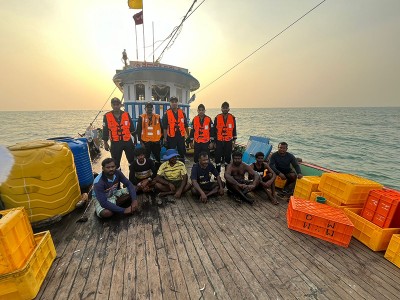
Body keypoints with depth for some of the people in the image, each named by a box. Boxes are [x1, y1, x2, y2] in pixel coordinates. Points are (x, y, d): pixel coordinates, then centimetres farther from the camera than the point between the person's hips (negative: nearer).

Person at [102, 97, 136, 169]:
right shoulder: (107, 116, -3)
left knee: (132, 160, 11)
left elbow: (132, 128, 7)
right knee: (116, 162, 10)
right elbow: (105, 131, 2)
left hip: (128, 142, 1)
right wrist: (105, 143, 3)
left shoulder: (126, 115, 2)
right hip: (115, 143, -1)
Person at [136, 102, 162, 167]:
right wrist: (140, 141, -4)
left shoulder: (157, 117, 4)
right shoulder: (141, 117, 1)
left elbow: (161, 129, 8)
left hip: (156, 141, 1)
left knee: (158, 158, 10)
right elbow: (138, 130, 1)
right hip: (145, 142, -1)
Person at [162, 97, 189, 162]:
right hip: (171, 137, -3)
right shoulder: (166, 114, -2)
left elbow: (185, 125, 11)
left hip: (181, 136, 3)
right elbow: (164, 127, -4)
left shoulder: (182, 112, 7)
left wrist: (188, 135, 9)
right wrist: (165, 138, -8)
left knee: (182, 152, 13)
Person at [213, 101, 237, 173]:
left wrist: (234, 141, 6)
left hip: (228, 142, 1)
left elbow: (234, 130, 9)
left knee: (228, 157, 8)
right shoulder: (217, 118, 0)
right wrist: (214, 142, 1)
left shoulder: (232, 118, 3)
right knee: (218, 157, 2)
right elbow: (214, 130, 3)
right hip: (219, 142, -1)